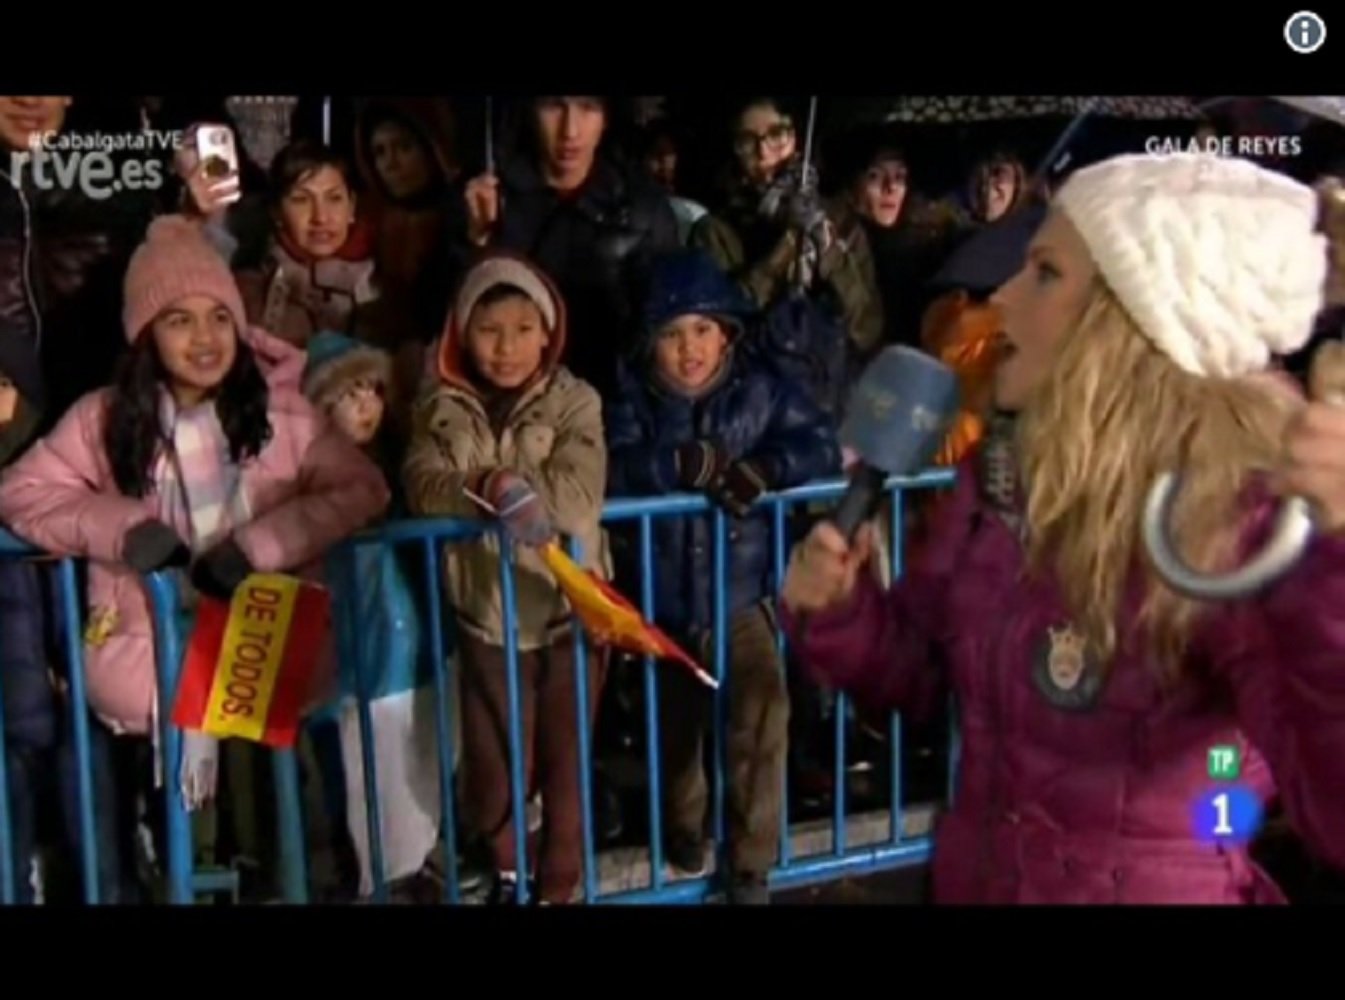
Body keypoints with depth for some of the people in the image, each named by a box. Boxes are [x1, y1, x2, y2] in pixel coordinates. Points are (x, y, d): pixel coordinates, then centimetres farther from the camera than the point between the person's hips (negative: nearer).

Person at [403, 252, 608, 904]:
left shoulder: (574, 403, -7)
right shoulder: (440, 409, 0)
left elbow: (580, 499, -20)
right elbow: (425, 490, -15)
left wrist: (492, 484, -20)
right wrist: (493, 489, -30)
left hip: (568, 610, -1)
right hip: (486, 614, 2)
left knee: (565, 762, 10)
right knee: (495, 761, 13)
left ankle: (560, 885, 29)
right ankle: (507, 869, 39)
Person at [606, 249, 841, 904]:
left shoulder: (761, 390, -5)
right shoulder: (634, 398, -6)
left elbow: (821, 448, -12)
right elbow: (614, 470, -21)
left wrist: (760, 469, -27)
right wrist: (691, 463, -29)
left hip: (741, 594, -1)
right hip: (663, 601, 2)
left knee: (762, 715, -19)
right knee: (675, 725, 18)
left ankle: (750, 865, 0)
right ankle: (685, 826, 47)